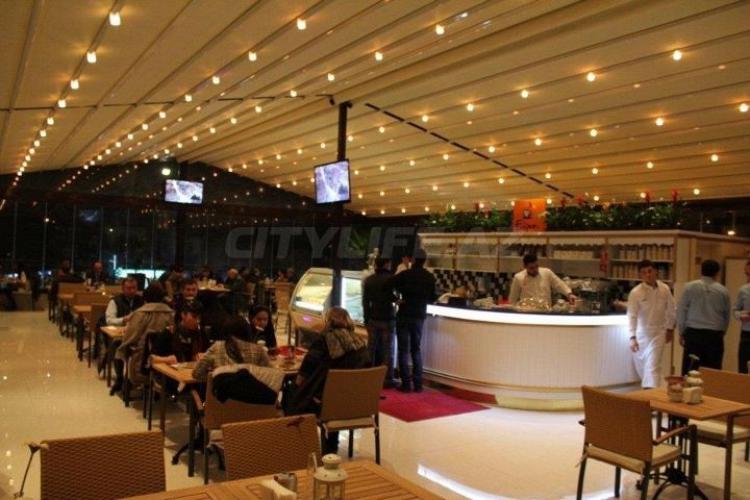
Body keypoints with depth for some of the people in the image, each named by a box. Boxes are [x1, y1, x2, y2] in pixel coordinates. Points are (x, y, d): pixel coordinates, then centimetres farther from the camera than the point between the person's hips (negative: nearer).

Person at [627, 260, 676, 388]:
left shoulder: (665, 289, -7)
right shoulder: (636, 292, -18)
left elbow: (671, 310, 7)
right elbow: (632, 316, -22)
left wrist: (670, 328, 12)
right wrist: (632, 337, -28)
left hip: (658, 332, 0)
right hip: (640, 333, 0)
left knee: (653, 365, -9)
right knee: (640, 364, 15)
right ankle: (648, 386, 40)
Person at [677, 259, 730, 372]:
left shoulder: (690, 287, -2)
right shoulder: (723, 291, 2)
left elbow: (681, 311, -1)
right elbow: (727, 315, 10)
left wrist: (681, 333, 8)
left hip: (693, 333, -1)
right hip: (715, 335, 1)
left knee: (690, 371, 3)